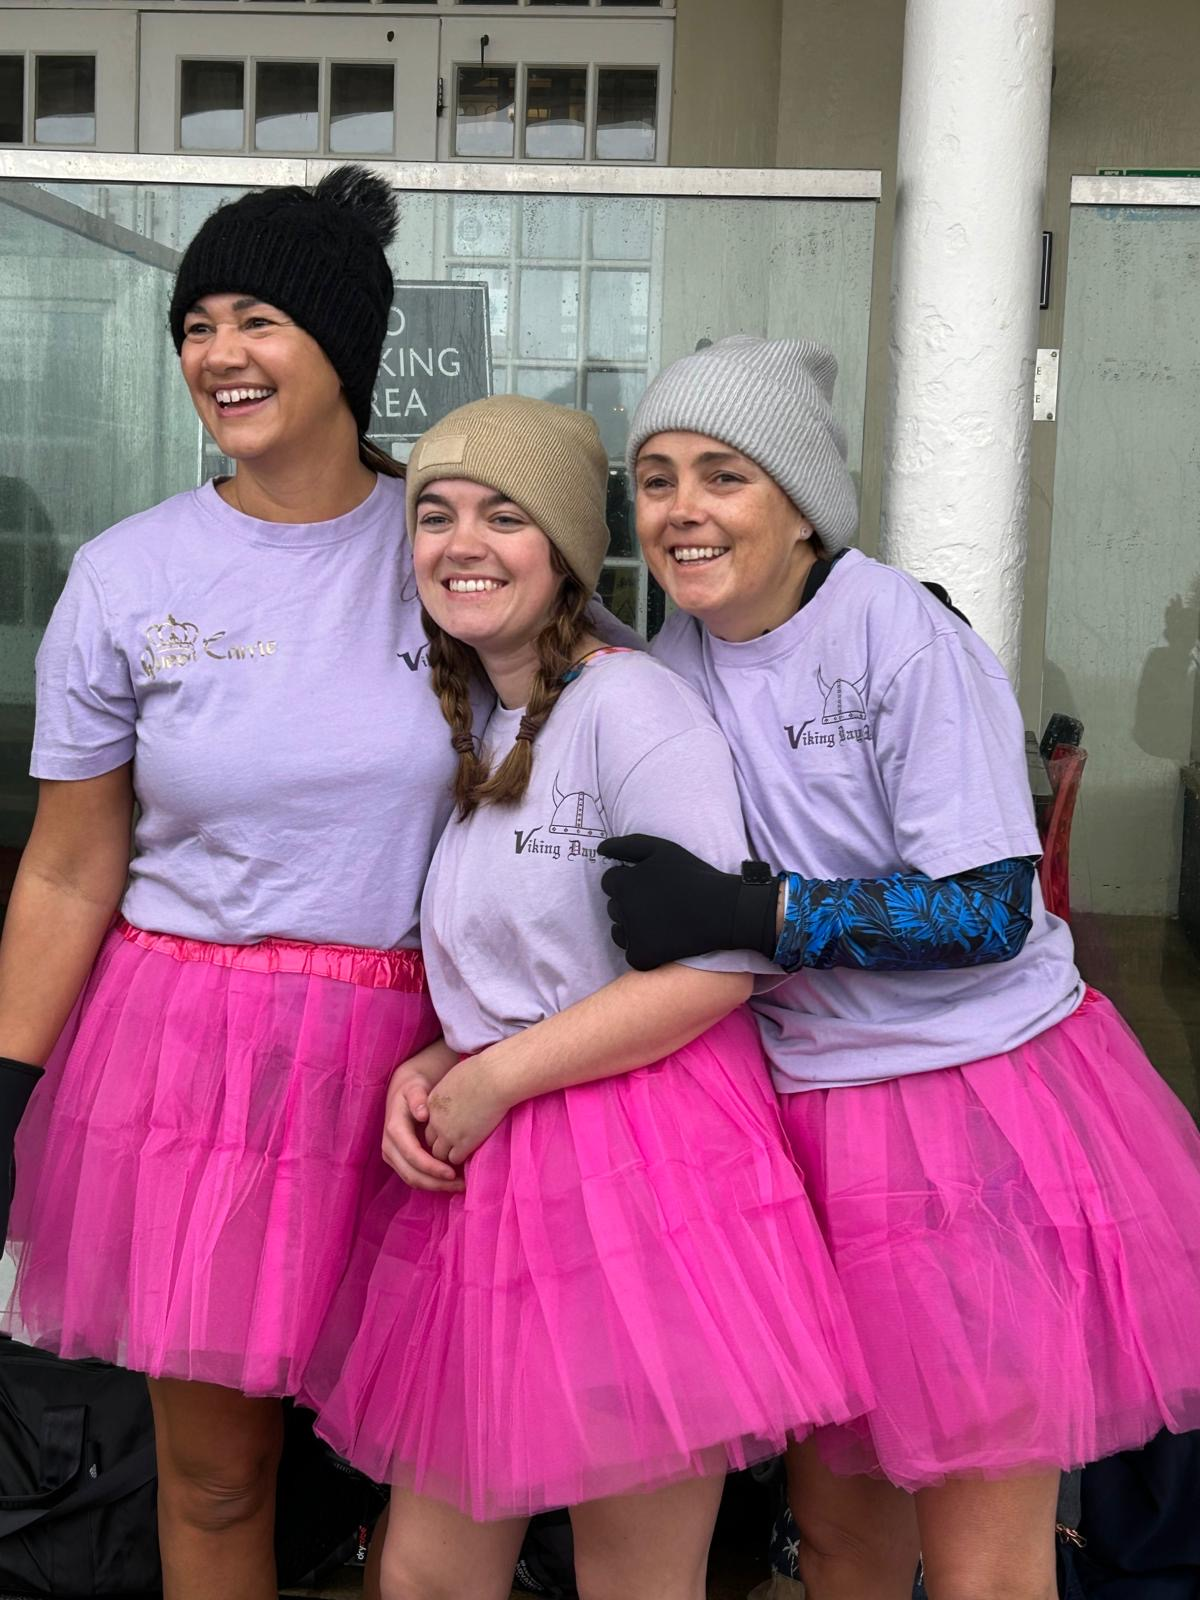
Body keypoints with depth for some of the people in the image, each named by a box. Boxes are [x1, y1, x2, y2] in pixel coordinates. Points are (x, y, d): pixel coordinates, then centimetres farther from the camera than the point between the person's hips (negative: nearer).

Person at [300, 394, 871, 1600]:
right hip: (483, 1175, 8)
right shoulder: (461, 726, 14)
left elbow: (713, 968, -18)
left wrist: (491, 1076, -12)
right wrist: (422, 1074, 1)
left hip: (639, 1173, -7)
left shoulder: (630, 705, -12)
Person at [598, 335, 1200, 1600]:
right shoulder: (675, 663, 3)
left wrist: (754, 911, -25)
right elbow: (662, 906, 11)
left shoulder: (900, 634, -14)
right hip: (805, 1109, 5)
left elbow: (991, 911, -18)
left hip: (982, 1103, -5)